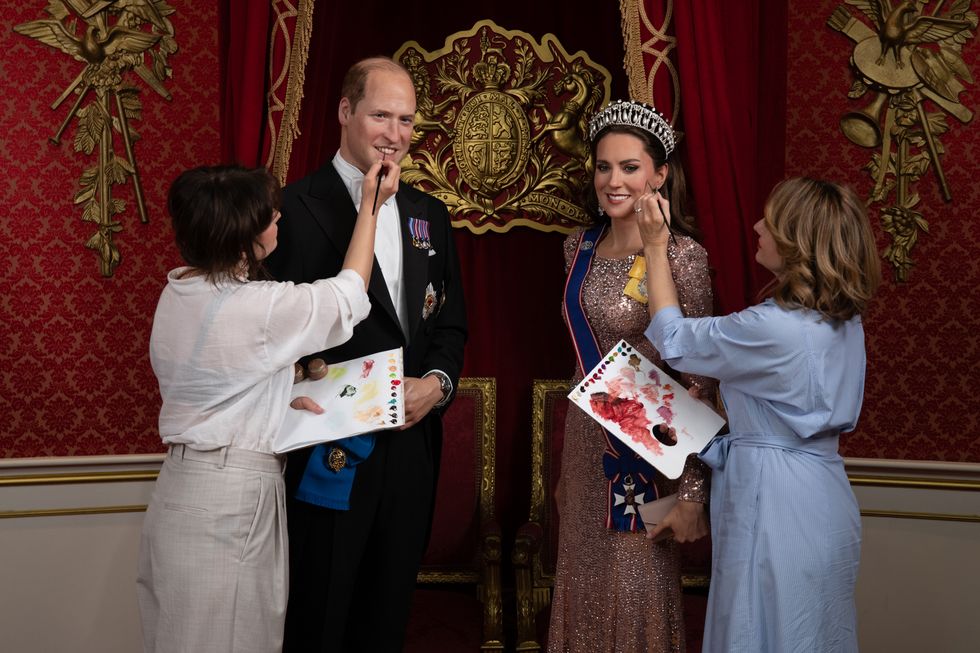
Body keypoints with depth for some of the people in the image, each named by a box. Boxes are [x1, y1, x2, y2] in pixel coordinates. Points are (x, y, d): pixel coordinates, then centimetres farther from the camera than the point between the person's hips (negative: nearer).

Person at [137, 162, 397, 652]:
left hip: (183, 486, 8)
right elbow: (349, 294, -4)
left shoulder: (177, 293, 3)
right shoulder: (260, 309, -21)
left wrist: (285, 393, 9)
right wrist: (372, 203, 3)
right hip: (231, 499, -8)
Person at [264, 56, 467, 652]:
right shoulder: (298, 208, -9)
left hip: (411, 443, 6)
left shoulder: (430, 215, 11)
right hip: (329, 456, -5)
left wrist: (437, 382, -5)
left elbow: (451, 322, 13)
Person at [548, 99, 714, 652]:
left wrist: (691, 491, -18)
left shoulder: (682, 256, -16)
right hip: (587, 439, 6)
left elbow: (700, 381, -15)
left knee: (639, 590, 7)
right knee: (583, 581, 16)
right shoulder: (580, 247, 3)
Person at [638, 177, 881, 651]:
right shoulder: (845, 322, 3)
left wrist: (655, 248, -1)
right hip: (824, 505, 9)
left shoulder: (773, 329, -24)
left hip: (775, 501, -9)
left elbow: (674, 341, -9)